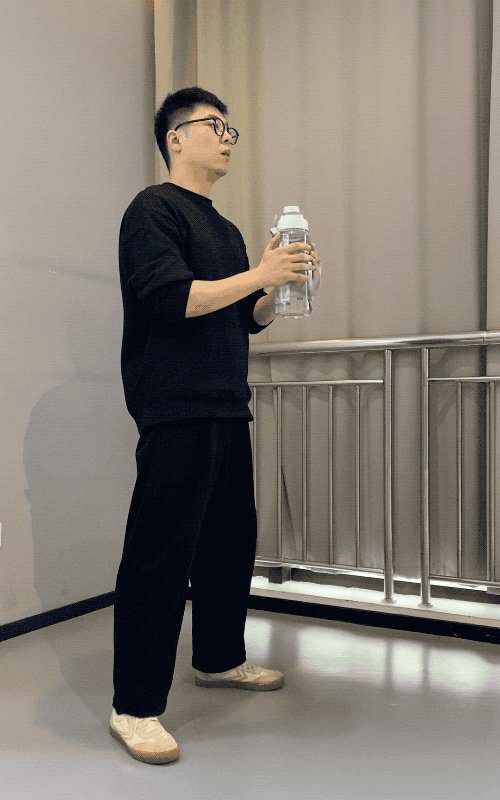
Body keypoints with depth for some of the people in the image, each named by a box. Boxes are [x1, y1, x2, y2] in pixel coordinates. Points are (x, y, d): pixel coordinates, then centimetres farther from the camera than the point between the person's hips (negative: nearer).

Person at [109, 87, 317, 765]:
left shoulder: (226, 230, 23)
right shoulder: (154, 208, -2)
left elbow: (251, 321, 23)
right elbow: (169, 298, -17)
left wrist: (279, 283, 5)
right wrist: (258, 274, -13)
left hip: (228, 411, 9)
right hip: (176, 410, -9)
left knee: (232, 541, 14)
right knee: (159, 554, -8)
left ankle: (219, 659, 32)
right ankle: (134, 708, 1)